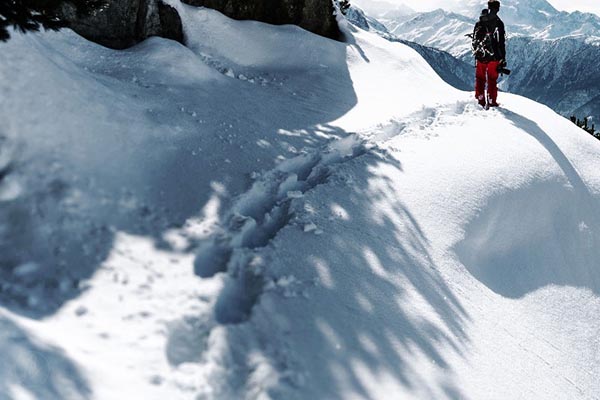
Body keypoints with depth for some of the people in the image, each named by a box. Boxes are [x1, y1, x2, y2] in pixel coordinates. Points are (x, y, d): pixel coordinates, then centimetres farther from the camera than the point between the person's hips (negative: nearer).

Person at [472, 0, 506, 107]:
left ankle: (480, 99, 18)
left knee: (480, 79, 13)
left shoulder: (479, 23, 5)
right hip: (493, 57, -4)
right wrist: (503, 59, -4)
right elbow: (501, 43, -10)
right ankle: (491, 101, 7)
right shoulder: (498, 23, -10)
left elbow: (475, 40, 12)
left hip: (480, 56, 4)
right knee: (492, 79, 3)